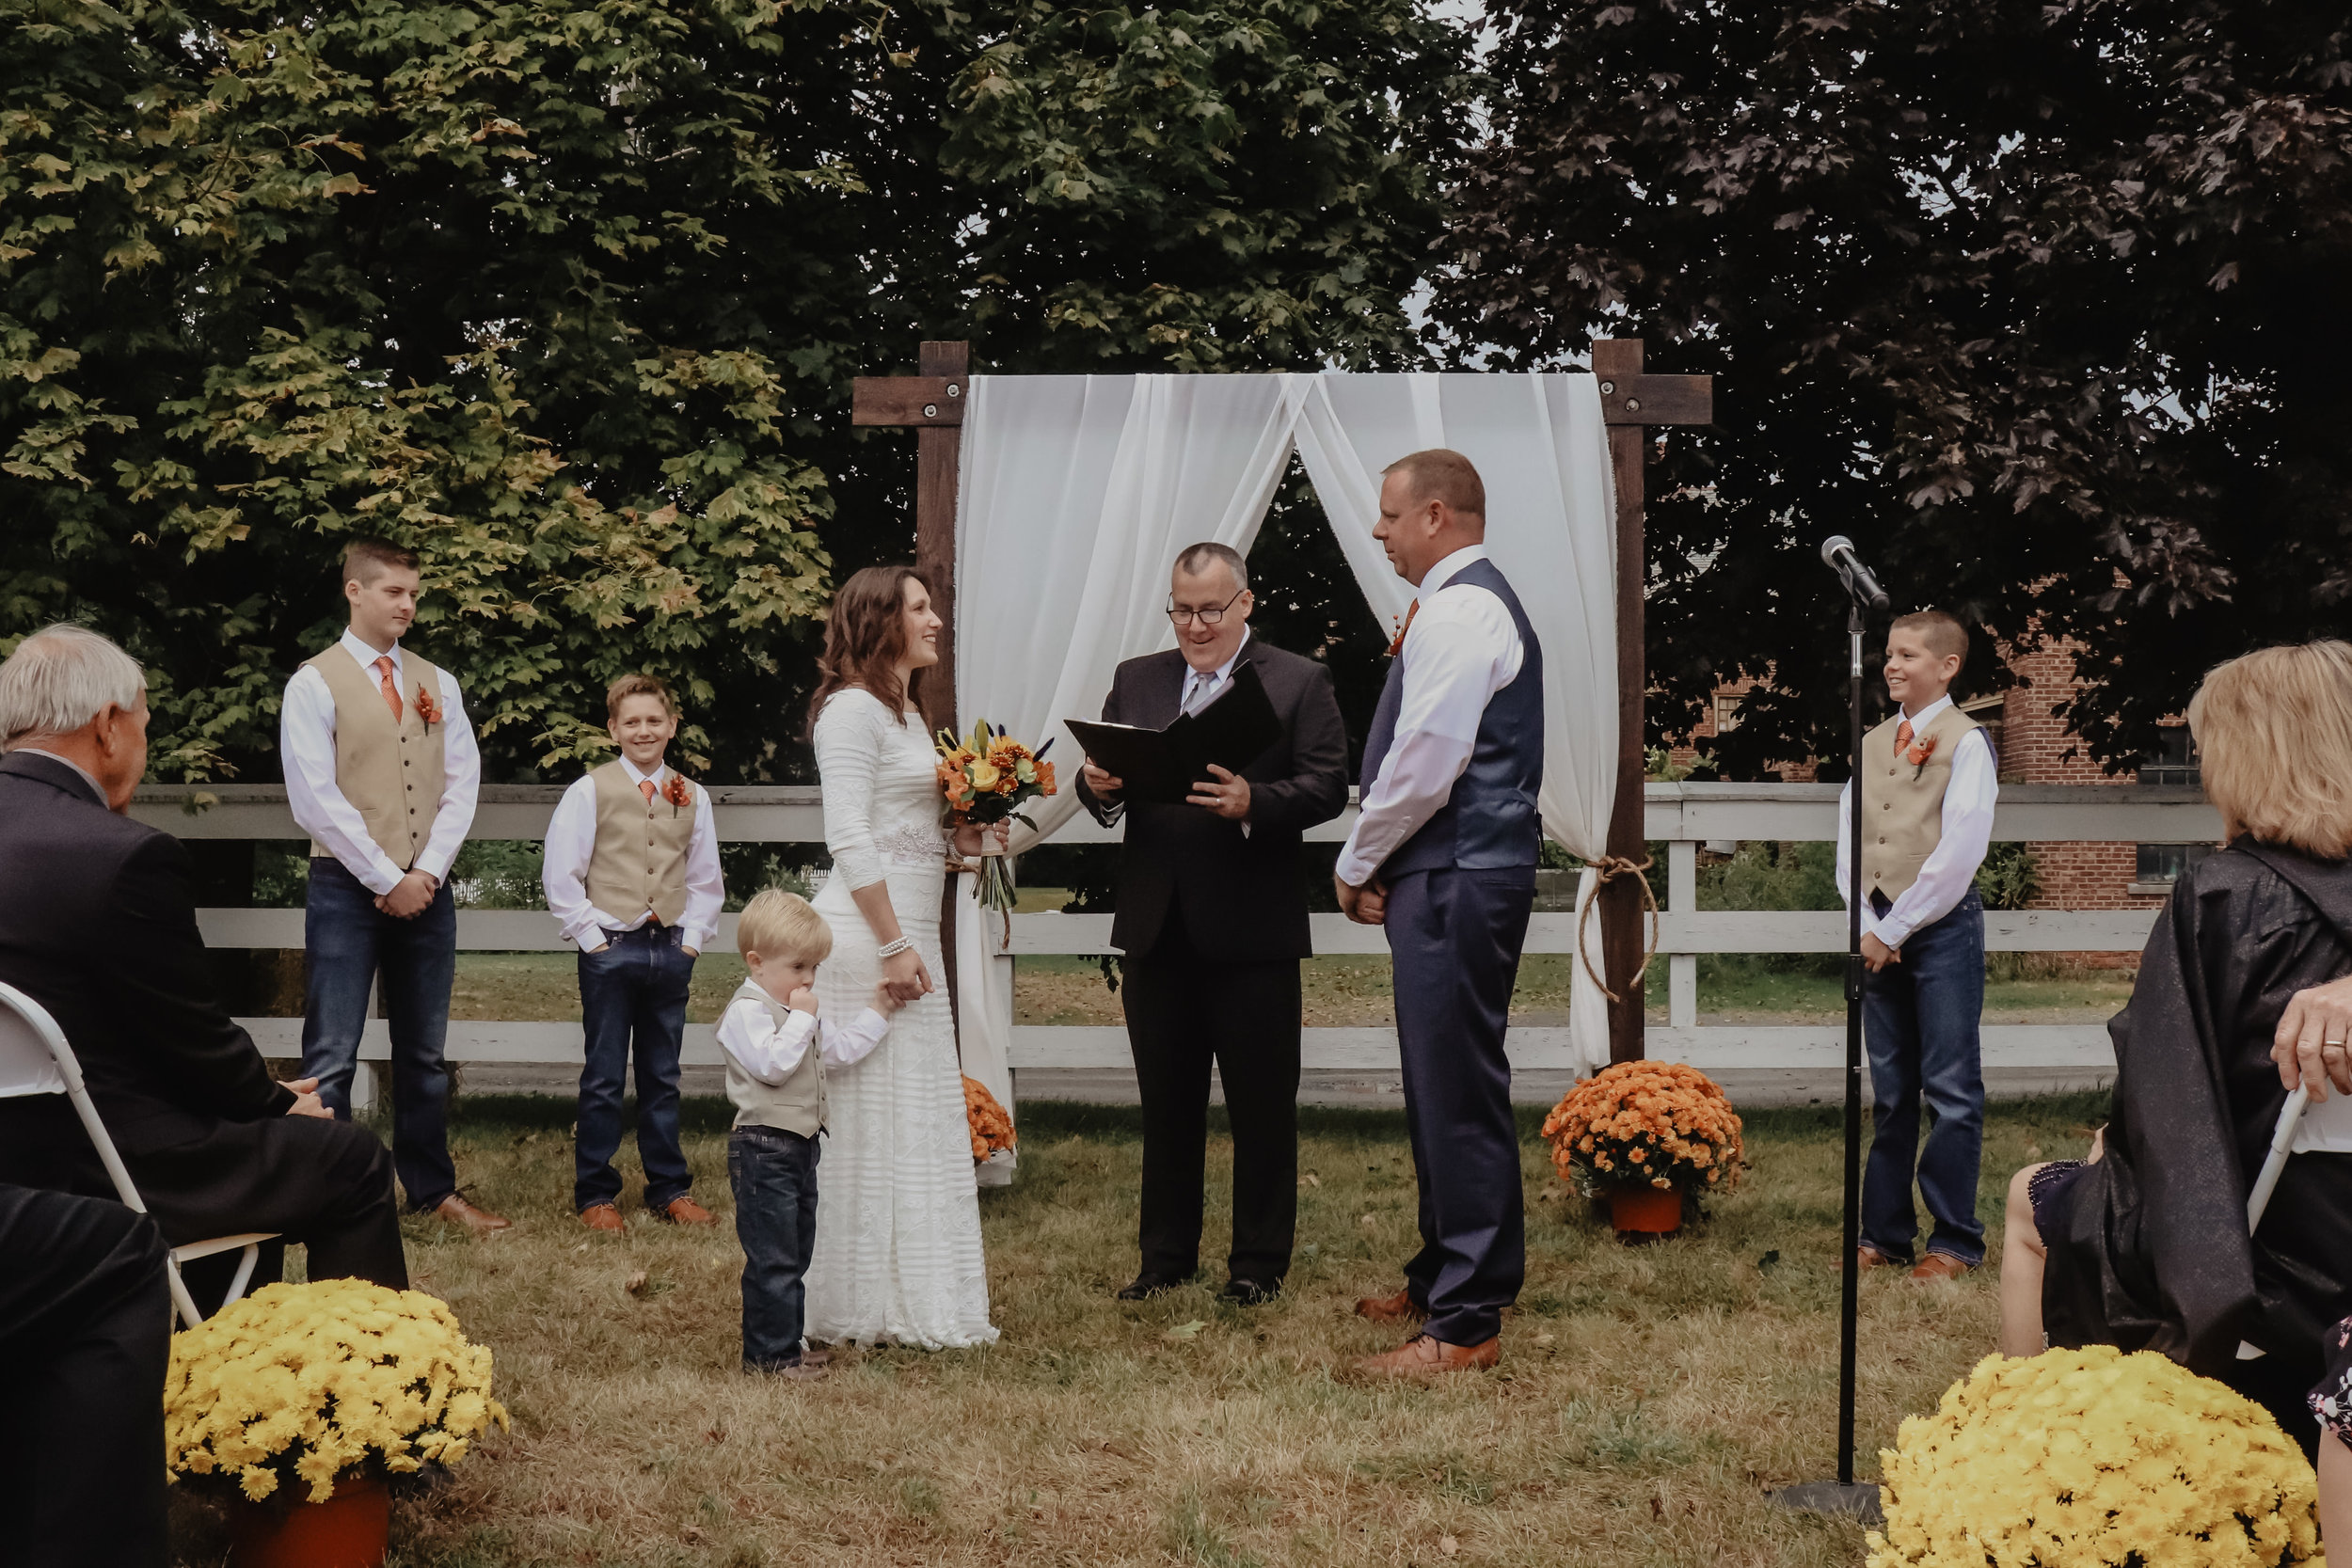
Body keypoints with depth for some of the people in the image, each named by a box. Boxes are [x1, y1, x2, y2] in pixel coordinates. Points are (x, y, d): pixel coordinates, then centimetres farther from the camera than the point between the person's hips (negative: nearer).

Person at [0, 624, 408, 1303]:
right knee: (354, 1162, 6)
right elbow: (196, 1038, -13)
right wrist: (281, 1104, 8)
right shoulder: (126, 857, -22)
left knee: (242, 1126, 31)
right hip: (96, 1178, -9)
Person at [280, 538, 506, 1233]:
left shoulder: (437, 685, 11)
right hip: (348, 889, -5)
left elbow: (461, 785, 6)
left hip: (427, 890, 5)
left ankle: (433, 1189, 20)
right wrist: (387, 880, -12)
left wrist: (427, 873, -7)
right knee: (332, 1057, -5)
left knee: (423, 1052, 12)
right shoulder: (315, 683, -5)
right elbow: (317, 799, -11)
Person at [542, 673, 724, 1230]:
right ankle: (595, 1194, 9)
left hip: (672, 949, 3)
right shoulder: (590, 791, -2)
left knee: (662, 1078, 11)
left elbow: (706, 879, 15)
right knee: (604, 1079, 1)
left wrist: (693, 938, 6)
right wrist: (589, 934, -7)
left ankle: (670, 1189, 19)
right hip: (611, 949, -3)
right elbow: (559, 875, -3)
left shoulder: (691, 797, 9)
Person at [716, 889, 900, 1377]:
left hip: (800, 1145, 10)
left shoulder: (800, 1010, 16)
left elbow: (843, 1049, 19)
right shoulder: (747, 1012, -15)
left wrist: (879, 1012, 13)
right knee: (773, 1258, -6)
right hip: (764, 1149, -10)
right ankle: (768, 1352, 0)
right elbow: (773, 1064, -27)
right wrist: (801, 1018, -21)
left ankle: (788, 1342, 25)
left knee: (795, 1254, 16)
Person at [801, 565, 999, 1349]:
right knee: (872, 1115, -5)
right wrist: (892, 945, -20)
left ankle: (911, 1299, 19)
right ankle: (865, 1308, 3)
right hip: (868, 934, -10)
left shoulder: (905, 713, 20)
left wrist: (960, 837, 7)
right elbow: (849, 837, -17)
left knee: (916, 1118, 12)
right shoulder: (853, 708, -10)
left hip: (907, 930, 10)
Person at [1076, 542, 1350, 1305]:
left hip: (1253, 931, -4)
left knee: (1261, 1104, 5)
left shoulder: (1300, 682, 0)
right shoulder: (1135, 680, 12)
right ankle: (1166, 1254, 24)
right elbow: (1104, 785, 10)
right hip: (1157, 927, 4)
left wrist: (1253, 803, -26)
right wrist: (1099, 787, -13)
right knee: (1166, 1101, 13)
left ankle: (1259, 1261, 16)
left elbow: (1328, 787, -9)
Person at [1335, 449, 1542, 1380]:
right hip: (1455, 876, 11)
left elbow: (1426, 763, -21)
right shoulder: (1469, 604, 19)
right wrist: (1376, 862, 10)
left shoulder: (1460, 611, -14)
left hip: (1457, 881, -11)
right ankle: (1445, 1279, 28)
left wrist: (1356, 864, -8)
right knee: (1443, 1087, 17)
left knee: (1457, 1093, -8)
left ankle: (1466, 1323, -4)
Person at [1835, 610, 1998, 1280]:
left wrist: (1893, 929, -12)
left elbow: (1959, 851, -13)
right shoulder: (1871, 743, 13)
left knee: (1951, 1089, -2)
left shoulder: (1965, 740, -5)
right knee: (1889, 1091, 9)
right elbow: (1848, 839, 10)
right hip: (1879, 931, 6)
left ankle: (1955, 1240, 3)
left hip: (1942, 925, -6)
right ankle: (1884, 1232, 14)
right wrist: (1865, 923, -5)